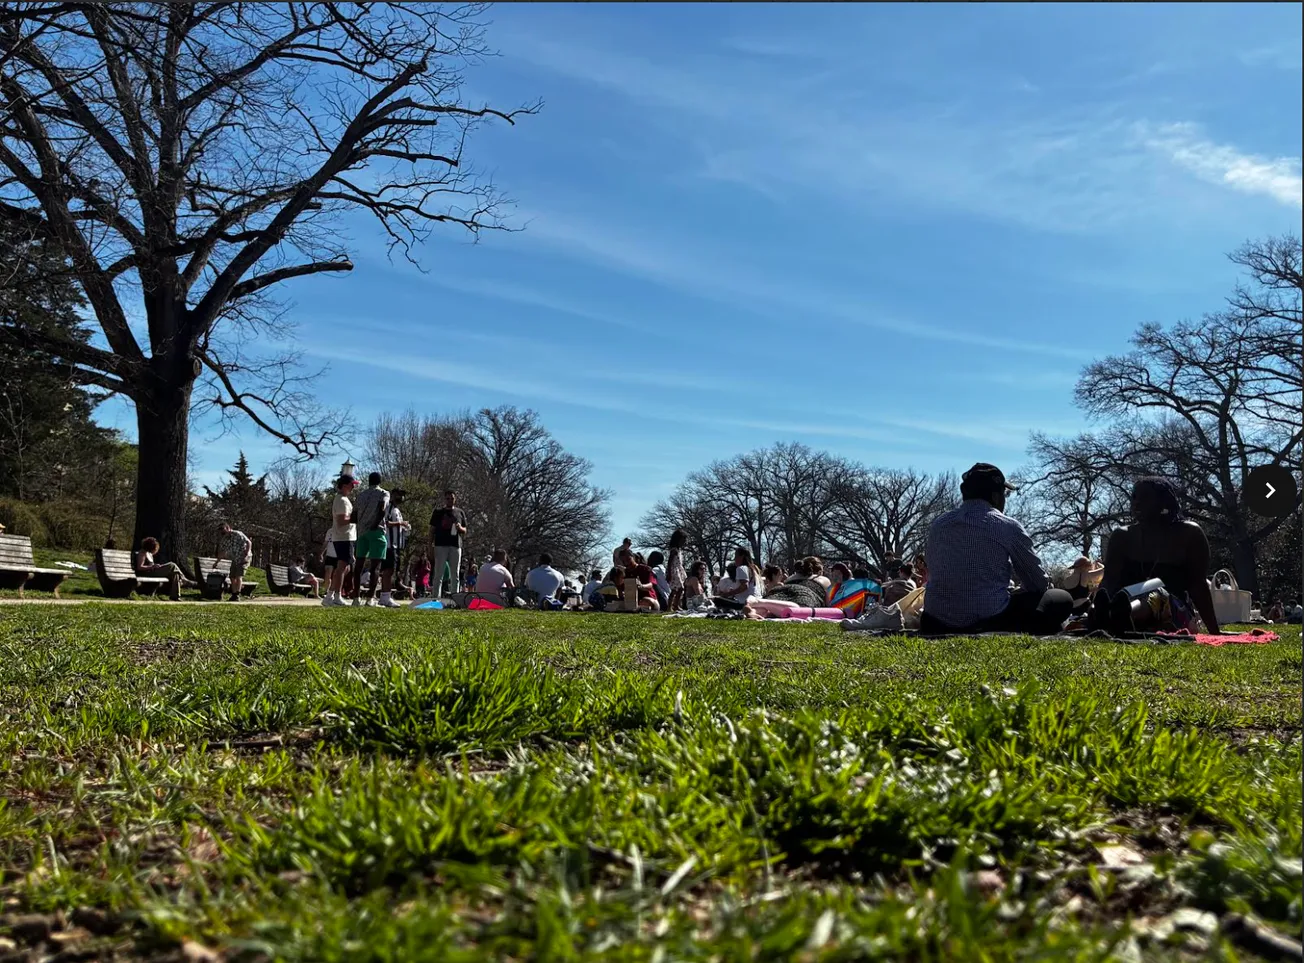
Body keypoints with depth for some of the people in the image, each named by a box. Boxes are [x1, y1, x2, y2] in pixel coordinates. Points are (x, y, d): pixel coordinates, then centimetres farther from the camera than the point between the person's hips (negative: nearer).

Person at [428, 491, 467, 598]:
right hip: (441, 545, -2)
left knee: (455, 576, 4)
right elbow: (432, 530, 8)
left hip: (455, 546, 2)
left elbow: (464, 532, 16)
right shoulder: (438, 512, 9)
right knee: (439, 574, -3)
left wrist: (460, 528, -7)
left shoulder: (460, 513, 14)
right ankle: (436, 599, -6)